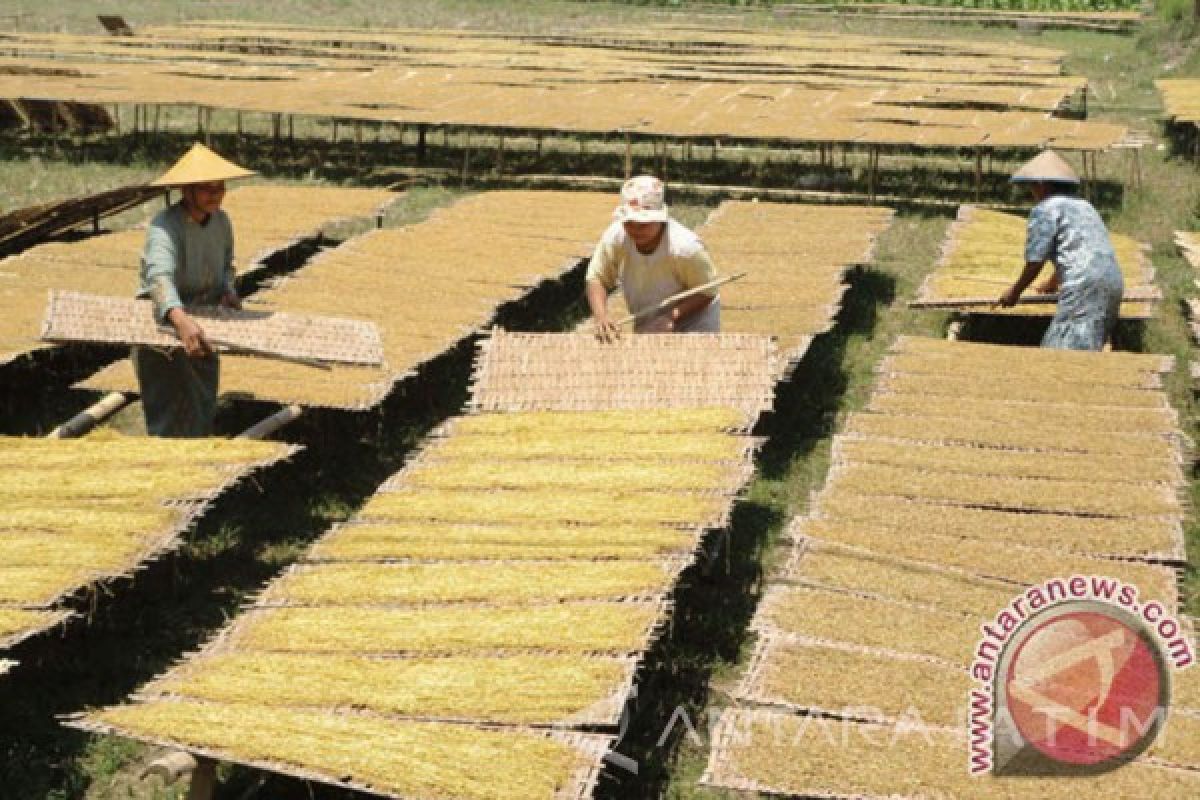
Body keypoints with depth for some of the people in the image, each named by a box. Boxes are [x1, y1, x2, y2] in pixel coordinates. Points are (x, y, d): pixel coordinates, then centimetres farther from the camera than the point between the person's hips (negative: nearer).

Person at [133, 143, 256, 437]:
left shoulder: (221, 222, -1)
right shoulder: (165, 226, -26)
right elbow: (160, 275, -45)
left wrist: (228, 290, -5)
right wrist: (180, 319, -63)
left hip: (200, 332, 8)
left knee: (203, 416, 17)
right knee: (172, 424, -10)